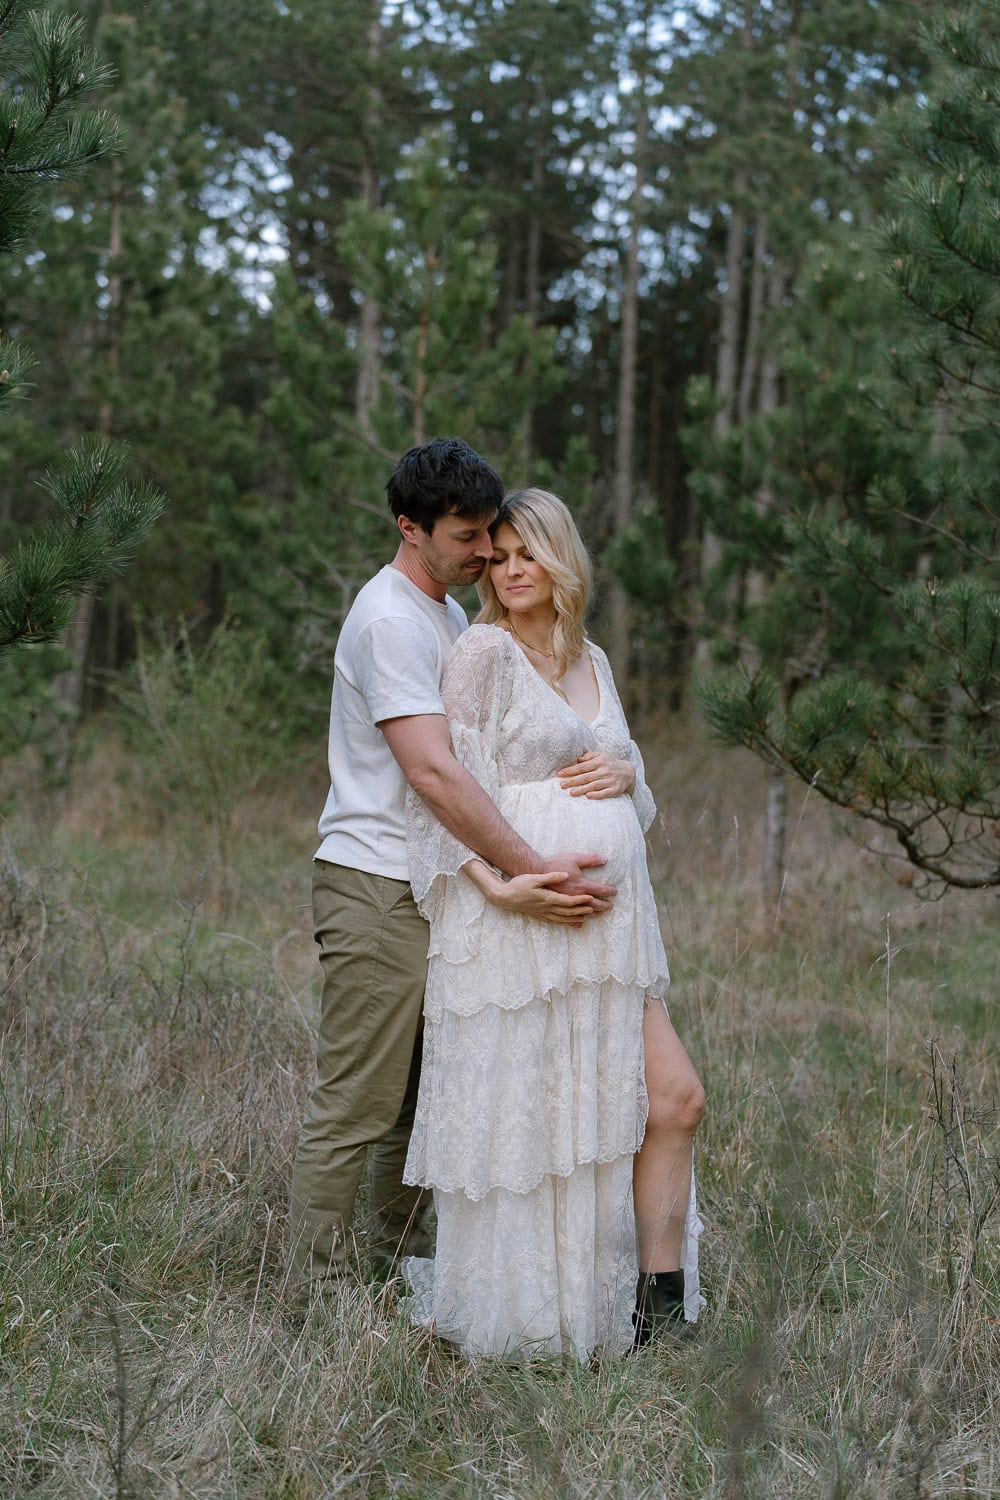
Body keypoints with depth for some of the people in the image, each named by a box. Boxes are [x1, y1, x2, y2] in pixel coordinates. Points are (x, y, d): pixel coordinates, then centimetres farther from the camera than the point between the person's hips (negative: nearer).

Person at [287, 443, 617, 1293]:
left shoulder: (447, 614, 18)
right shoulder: (391, 619, -15)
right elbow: (432, 771, -24)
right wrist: (531, 869, -26)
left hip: (431, 892, 10)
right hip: (376, 890, -10)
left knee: (420, 1096, 15)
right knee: (355, 1110, -7)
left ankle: (402, 1262, 26)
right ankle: (313, 1299, -2)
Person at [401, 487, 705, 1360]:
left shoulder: (592, 660, 17)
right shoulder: (485, 651, -3)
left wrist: (624, 772, 1)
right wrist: (493, 882, -22)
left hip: (611, 915, 7)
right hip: (518, 922, -7)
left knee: (675, 1097, 1)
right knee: (523, 1115, -2)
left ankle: (659, 1308, 9)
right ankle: (507, 1316, 12)